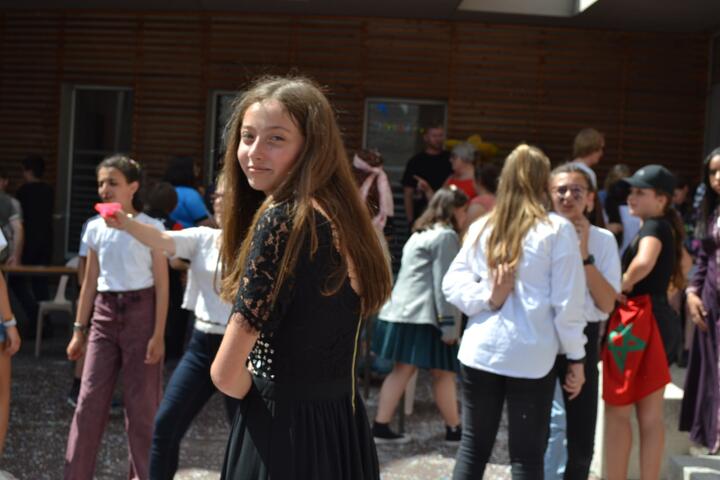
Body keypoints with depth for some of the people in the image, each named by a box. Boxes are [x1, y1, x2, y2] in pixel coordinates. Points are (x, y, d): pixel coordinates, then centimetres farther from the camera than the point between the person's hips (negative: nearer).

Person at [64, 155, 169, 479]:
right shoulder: (95, 228, 8)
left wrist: (158, 334, -11)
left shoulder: (151, 228, -6)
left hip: (140, 312, -4)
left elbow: (161, 285, -6)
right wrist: (79, 329, 12)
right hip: (105, 313, 4)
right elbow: (90, 282, 14)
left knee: (141, 403, 3)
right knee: (89, 399, 2)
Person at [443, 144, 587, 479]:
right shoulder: (557, 229, -6)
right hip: (532, 356, -3)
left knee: (473, 447, 13)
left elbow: (452, 283, 3)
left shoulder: (482, 227, 7)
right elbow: (567, 301, -6)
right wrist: (575, 357, 1)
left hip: (480, 351, 4)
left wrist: (487, 299, -9)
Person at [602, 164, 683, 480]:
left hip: (639, 319, -9)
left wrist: (621, 287, -15)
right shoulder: (667, 228, 16)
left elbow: (643, 262, -32)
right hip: (658, 318, 9)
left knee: (617, 410, -2)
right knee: (651, 415, 11)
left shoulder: (654, 225, -12)